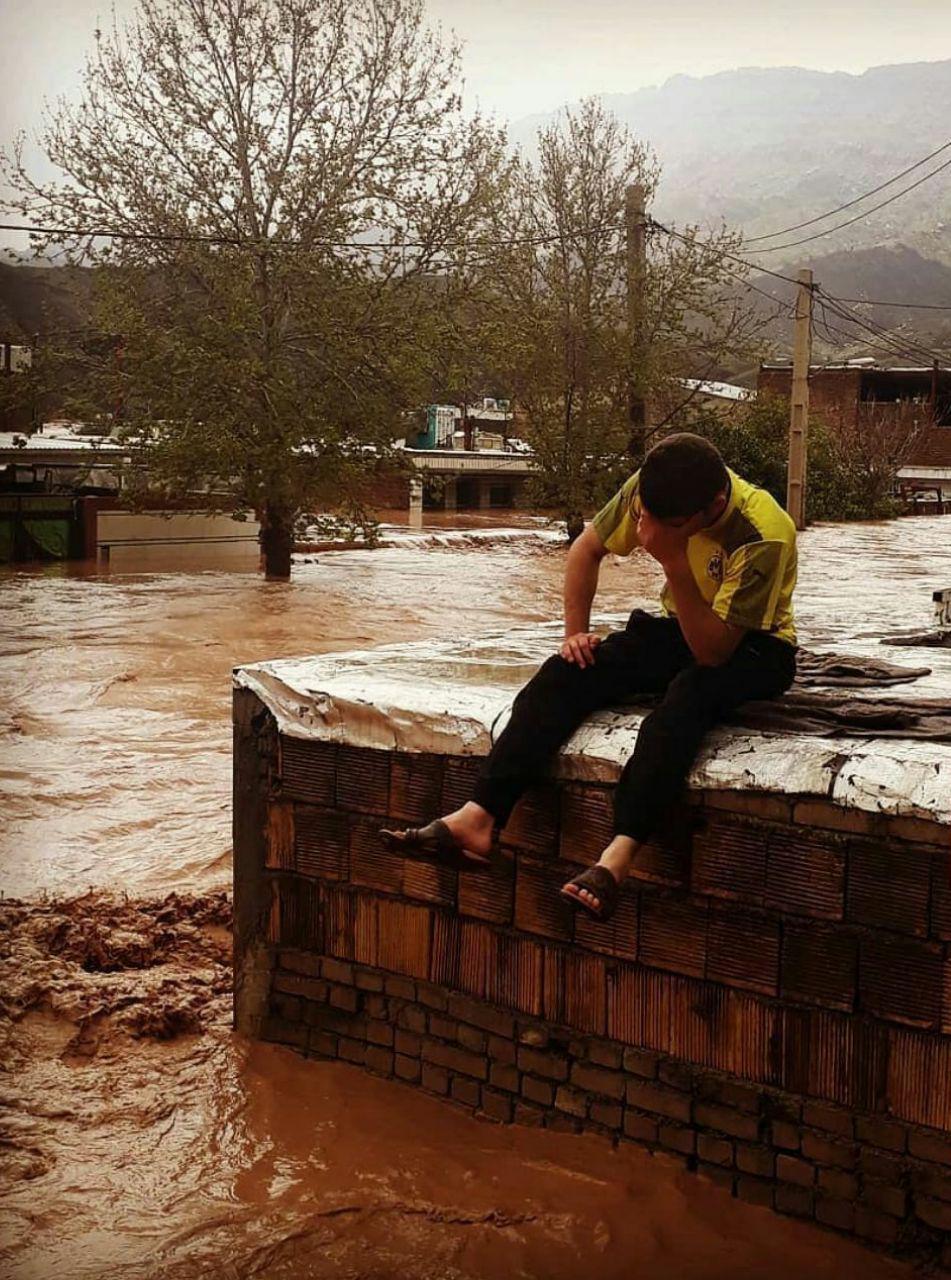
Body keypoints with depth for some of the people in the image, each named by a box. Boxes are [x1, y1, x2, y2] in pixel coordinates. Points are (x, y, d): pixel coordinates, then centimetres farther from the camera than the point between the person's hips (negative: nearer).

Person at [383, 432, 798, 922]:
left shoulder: (763, 537, -31)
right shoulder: (652, 488, -15)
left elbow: (714, 652, -34)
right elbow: (587, 549, 3)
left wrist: (674, 561, -41)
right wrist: (575, 632, -6)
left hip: (752, 647, -5)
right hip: (684, 627, 6)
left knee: (689, 692, -40)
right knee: (564, 673, -18)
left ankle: (617, 858, -51)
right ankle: (476, 820, -29)